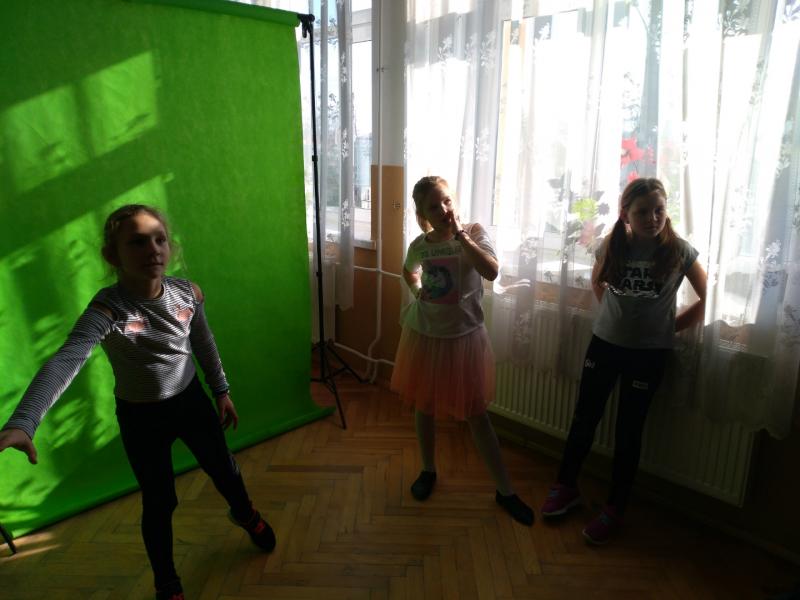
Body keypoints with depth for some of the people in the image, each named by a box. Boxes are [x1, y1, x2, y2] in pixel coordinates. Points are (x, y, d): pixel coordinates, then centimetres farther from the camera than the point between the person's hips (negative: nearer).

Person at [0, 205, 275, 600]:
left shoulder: (188, 292, -15)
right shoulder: (107, 309, -29)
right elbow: (64, 362, -43)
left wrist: (221, 391, 10)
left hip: (191, 400, 4)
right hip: (141, 417, -3)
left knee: (224, 470, 21)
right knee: (159, 503, 11)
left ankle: (244, 514, 57)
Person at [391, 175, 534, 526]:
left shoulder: (474, 232, -11)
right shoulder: (419, 245, -2)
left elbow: (491, 271, -30)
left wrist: (459, 234, -28)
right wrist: (418, 292, 5)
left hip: (464, 336, -3)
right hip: (424, 336, 3)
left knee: (477, 415, 4)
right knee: (424, 408, 16)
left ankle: (505, 491, 21)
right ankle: (428, 470, 40)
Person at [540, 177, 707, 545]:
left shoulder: (679, 250, -11)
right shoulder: (611, 245, -5)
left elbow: (707, 298, -2)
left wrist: (671, 326, -4)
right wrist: (615, 313, 6)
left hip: (649, 353, -2)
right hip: (604, 343, 3)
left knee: (628, 429, 7)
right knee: (585, 417, 10)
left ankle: (614, 509, 23)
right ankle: (566, 487, 29)